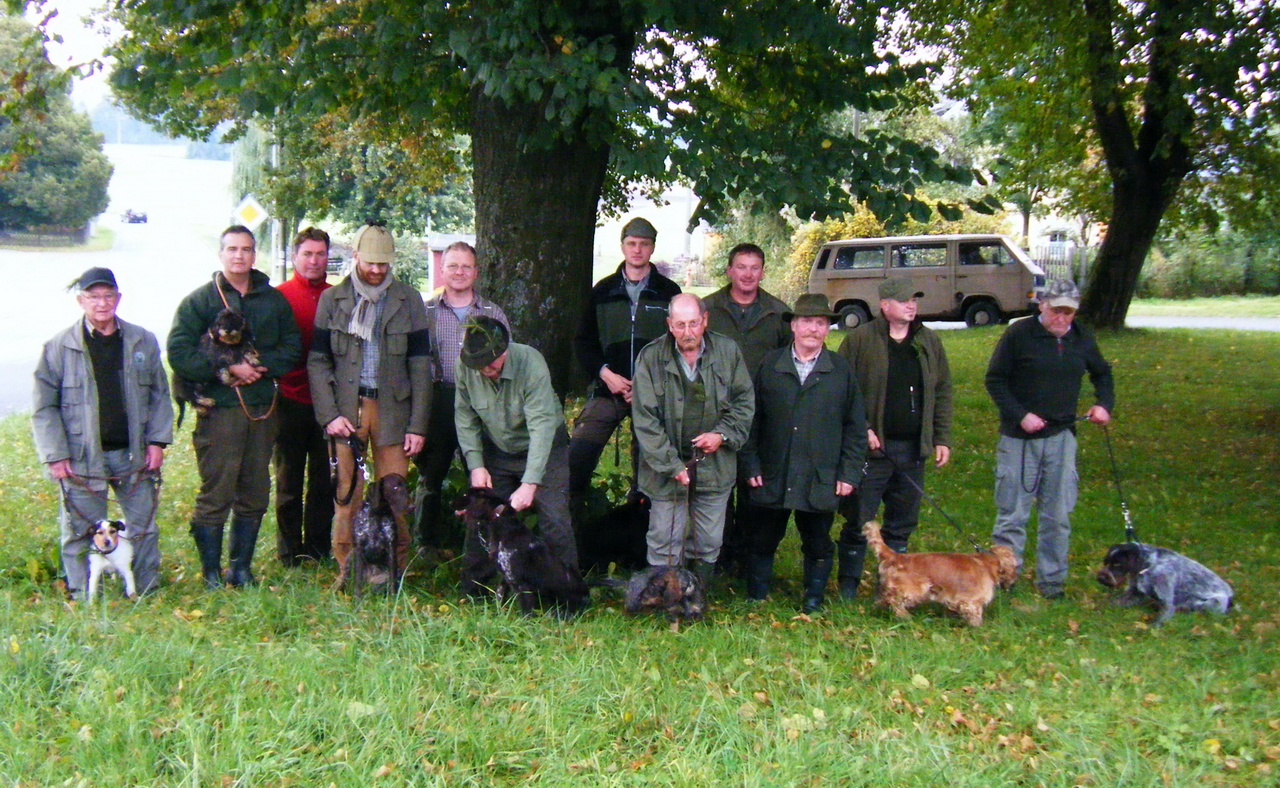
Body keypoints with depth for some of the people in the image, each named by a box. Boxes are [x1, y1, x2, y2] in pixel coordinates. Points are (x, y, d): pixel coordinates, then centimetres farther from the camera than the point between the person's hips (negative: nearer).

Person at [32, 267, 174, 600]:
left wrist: (157, 441, 1)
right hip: (82, 459, -2)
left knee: (143, 528, 10)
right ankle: (84, 601, 18)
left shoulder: (143, 341, 5)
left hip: (133, 454, 2)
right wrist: (55, 456, -8)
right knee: (81, 534, 6)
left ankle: (149, 594, 23)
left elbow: (159, 394, 11)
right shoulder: (59, 347, -3)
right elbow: (43, 407, -1)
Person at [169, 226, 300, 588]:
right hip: (219, 408, -4)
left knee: (254, 496, 10)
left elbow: (292, 345, 9)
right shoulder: (199, 300, 1)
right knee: (216, 494, -4)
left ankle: (241, 568, 21)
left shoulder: (274, 299, 13)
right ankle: (211, 573, 5)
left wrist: (261, 365, -9)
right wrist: (227, 368, -15)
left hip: (263, 408, 4)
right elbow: (178, 352, -7)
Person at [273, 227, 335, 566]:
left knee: (324, 479, 8)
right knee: (289, 481, 7)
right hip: (292, 401, -2)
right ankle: (290, 551, 16)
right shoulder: (279, 296, 1)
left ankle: (319, 548, 19)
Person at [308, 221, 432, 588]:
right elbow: (317, 361, 7)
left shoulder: (408, 300, 7)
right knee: (347, 493, 0)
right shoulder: (332, 299, 8)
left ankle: (396, 567, 8)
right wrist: (329, 415, -5)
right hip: (346, 409, 0)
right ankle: (347, 568, 10)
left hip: (392, 408, 0)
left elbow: (420, 365, 5)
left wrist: (417, 425, -1)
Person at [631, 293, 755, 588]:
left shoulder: (728, 351, -2)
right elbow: (645, 420, -8)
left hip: (714, 466, 2)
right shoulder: (651, 357, -8)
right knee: (664, 547, 3)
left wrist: (723, 434, -9)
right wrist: (672, 465, -13)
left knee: (708, 546, 13)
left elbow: (745, 401, 8)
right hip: (667, 467, -2)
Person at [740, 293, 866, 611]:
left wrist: (849, 473, 0)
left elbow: (855, 427, 6)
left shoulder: (841, 371, 4)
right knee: (762, 543, 9)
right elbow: (752, 420, 5)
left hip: (821, 482, 0)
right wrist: (751, 465, -1)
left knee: (818, 546, 10)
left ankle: (814, 604, 25)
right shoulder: (769, 366, 4)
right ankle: (755, 603, 22)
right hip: (772, 478, 0)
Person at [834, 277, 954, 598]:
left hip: (913, 449, 4)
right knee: (859, 521, 0)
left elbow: (942, 392, 14)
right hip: (872, 447, -4)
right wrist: (861, 429, -13)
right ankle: (848, 589, 10)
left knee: (902, 523, 12)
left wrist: (942, 438, 9)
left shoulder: (929, 341, 11)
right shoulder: (860, 339, -4)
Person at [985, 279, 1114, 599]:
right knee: (1012, 515, 1)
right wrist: (1020, 415, -15)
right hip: (1019, 439, -4)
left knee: (1058, 515, 7)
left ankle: (1051, 582, 18)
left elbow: (1102, 373, 24)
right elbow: (995, 380, -5)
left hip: (1061, 437, 4)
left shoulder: (1082, 339, 7)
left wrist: (1104, 403, 6)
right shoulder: (1019, 334, -8)